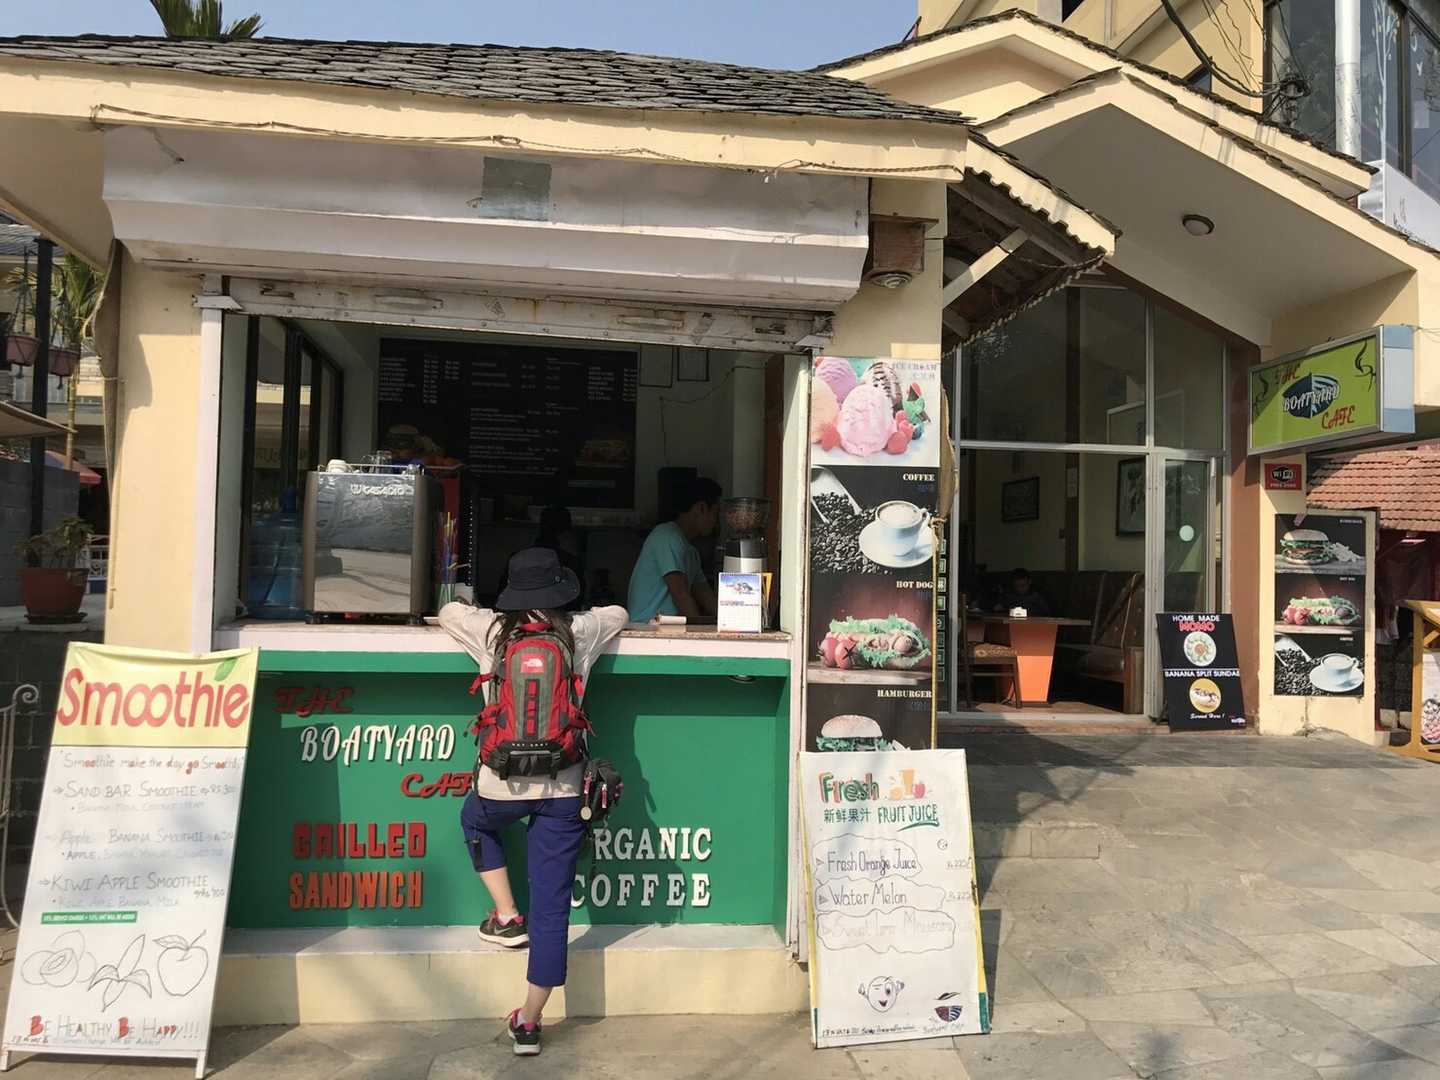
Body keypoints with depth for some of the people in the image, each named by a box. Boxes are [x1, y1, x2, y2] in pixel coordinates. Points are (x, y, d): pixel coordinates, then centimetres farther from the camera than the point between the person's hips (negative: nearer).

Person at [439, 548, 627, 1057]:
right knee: (552, 909, 8)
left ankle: (506, 916, 29)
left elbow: (447, 610, 21)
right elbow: (620, 614, 25)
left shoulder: (493, 632, 1)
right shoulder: (578, 633, 3)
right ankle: (529, 1022, 14)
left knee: (475, 823, 36)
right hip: (563, 790, 0)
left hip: (501, 783, 0)